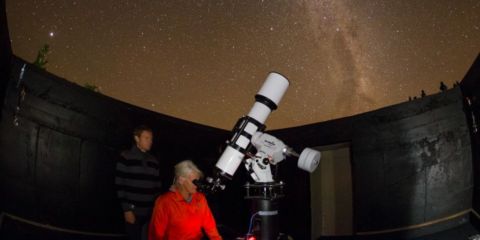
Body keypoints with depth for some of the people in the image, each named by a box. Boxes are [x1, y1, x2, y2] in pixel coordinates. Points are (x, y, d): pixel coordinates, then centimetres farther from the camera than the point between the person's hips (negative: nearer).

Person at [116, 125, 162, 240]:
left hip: (150, 212, 4)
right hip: (133, 211, -3)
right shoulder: (126, 157, -1)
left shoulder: (153, 160, 13)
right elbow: (120, 185, -5)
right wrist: (126, 209, -9)